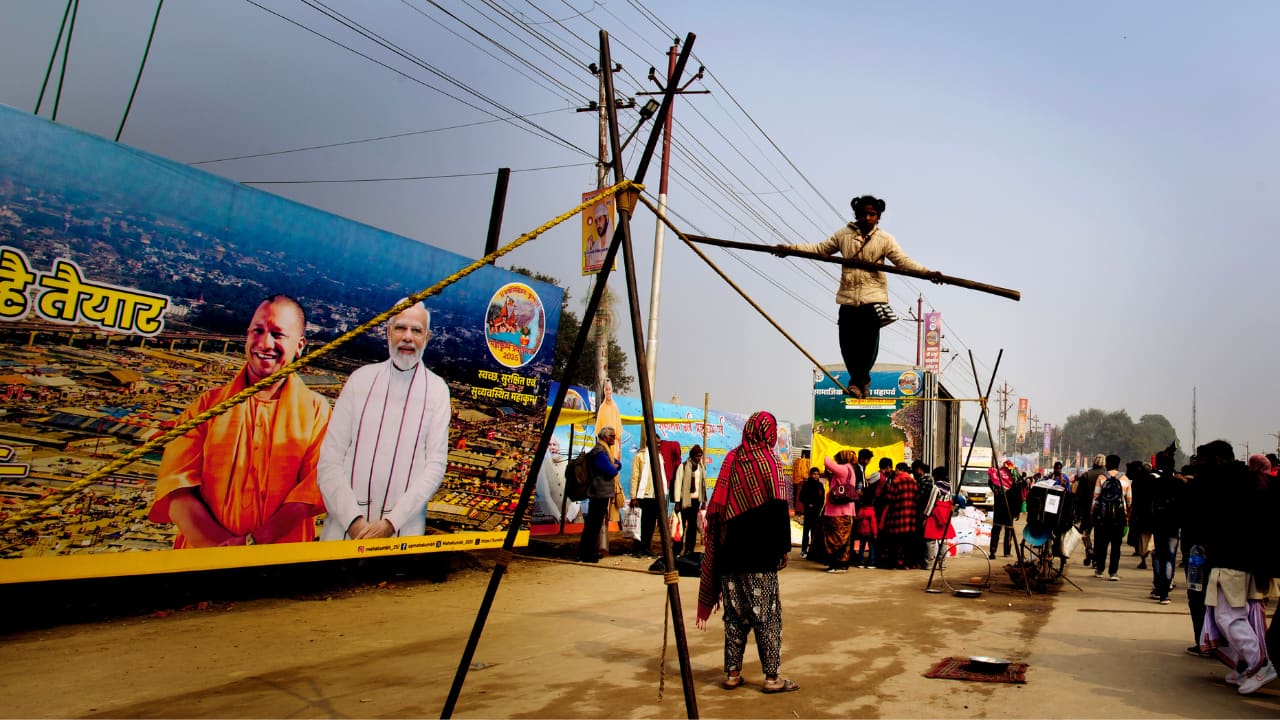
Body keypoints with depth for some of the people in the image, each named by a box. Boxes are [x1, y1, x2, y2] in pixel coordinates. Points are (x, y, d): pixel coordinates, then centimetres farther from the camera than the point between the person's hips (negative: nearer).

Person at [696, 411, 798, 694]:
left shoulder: (731, 460, 5)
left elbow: (716, 509, 8)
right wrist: (783, 548, -3)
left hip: (730, 553, 5)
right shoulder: (769, 463, -8)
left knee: (735, 614, 11)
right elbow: (778, 509, -11)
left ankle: (732, 673, 15)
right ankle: (772, 676, 8)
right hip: (760, 555, -4)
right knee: (767, 616, 4)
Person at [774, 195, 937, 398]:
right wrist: (791, 248, 5)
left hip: (873, 298, -2)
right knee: (847, 344, -1)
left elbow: (903, 261, -1)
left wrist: (927, 272, -16)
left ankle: (857, 381, 12)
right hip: (848, 298, 2)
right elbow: (821, 248, 13)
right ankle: (862, 381, 20)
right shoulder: (843, 235, 10)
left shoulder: (884, 239, 4)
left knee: (868, 344, -8)